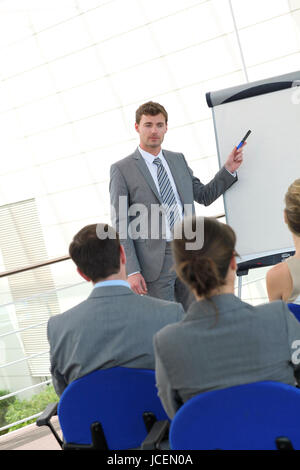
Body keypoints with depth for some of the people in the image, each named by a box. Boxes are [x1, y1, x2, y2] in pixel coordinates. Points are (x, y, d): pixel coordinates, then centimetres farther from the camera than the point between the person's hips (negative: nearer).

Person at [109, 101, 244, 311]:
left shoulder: (178, 160, 13)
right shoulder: (122, 169, -3)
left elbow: (204, 195, 22)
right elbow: (120, 225, -6)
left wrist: (229, 169, 8)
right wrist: (131, 271, -13)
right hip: (154, 261, -5)